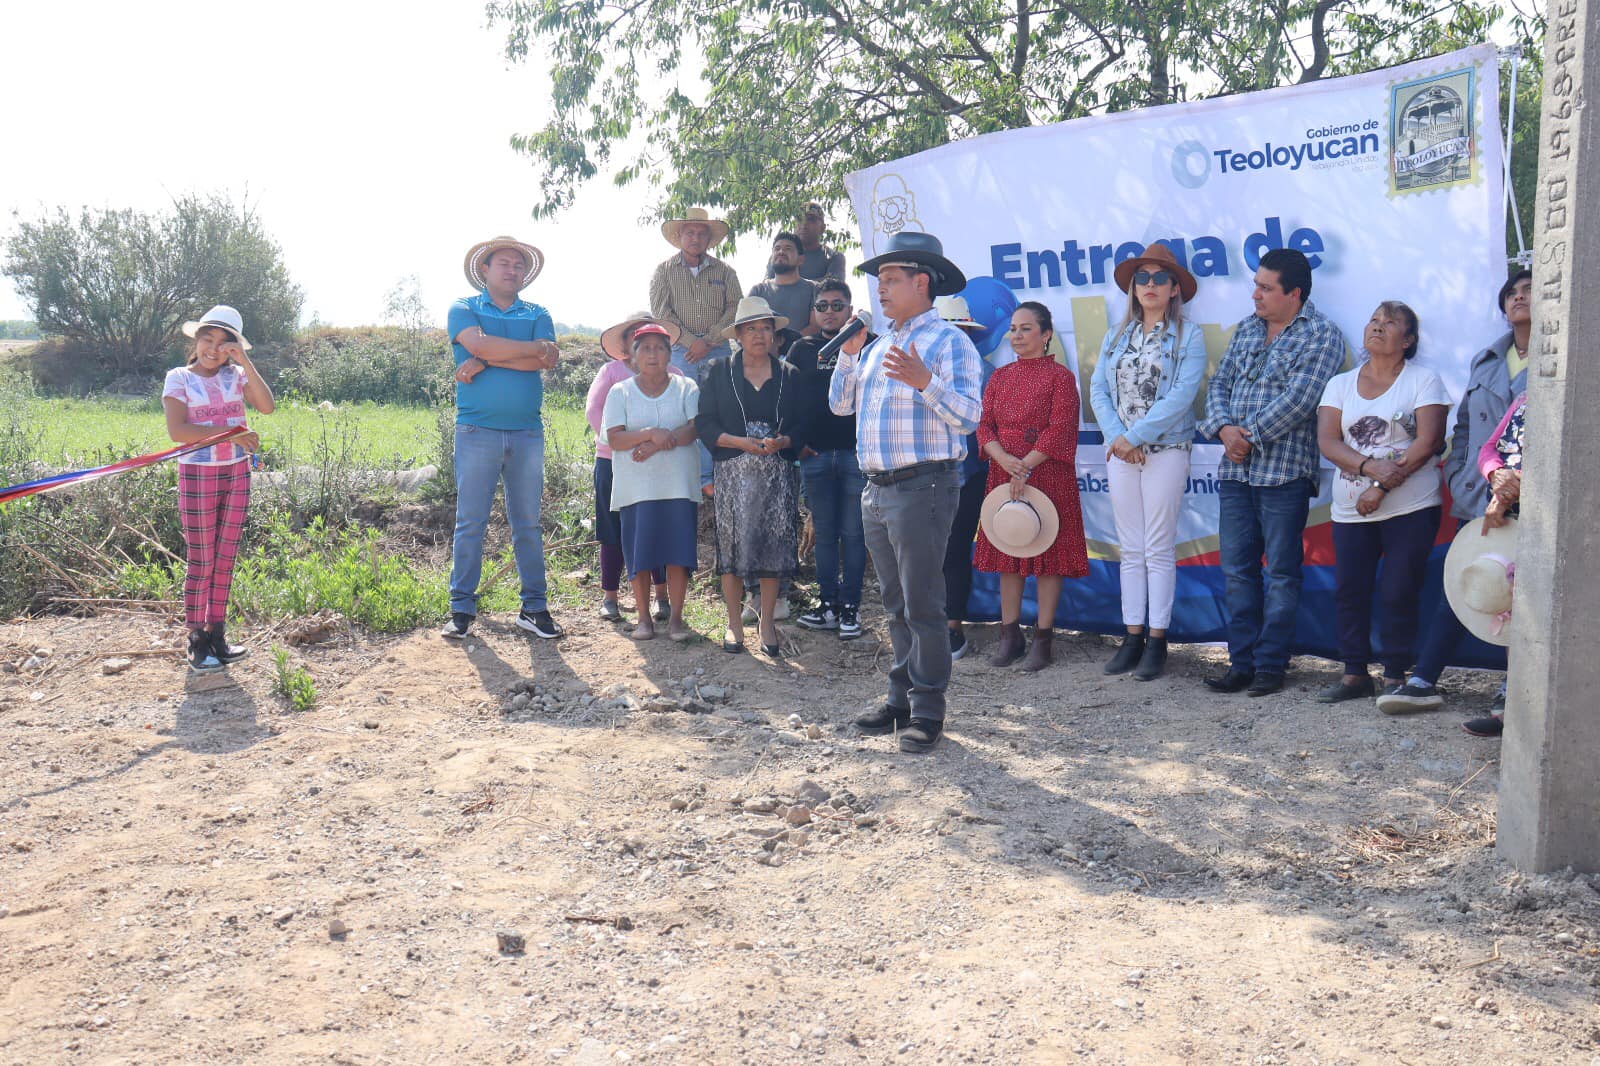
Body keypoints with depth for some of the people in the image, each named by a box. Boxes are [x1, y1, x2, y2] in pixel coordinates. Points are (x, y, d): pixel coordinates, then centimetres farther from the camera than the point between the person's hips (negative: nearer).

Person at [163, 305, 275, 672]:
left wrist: (245, 362, -14)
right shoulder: (179, 378, -3)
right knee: (201, 562, 0)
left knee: (225, 559, 9)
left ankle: (217, 635, 18)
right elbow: (177, 430, -15)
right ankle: (197, 643, 7)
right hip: (198, 476, -4)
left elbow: (267, 406, -11)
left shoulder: (236, 375, 6)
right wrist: (230, 433, -20)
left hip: (237, 475, 4)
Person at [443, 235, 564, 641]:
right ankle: (461, 608, 4)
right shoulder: (463, 310, 8)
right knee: (470, 522, -1)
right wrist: (534, 348, -7)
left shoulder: (537, 315, 13)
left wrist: (486, 362, -11)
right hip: (477, 431, -2)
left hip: (527, 432, 3)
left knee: (528, 523, 6)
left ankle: (534, 607, 11)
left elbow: (549, 361, -6)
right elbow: (480, 344, -14)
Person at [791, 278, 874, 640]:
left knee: (852, 534, 1)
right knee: (824, 534, 8)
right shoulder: (802, 349, 13)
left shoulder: (868, 344, 5)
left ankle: (850, 608, 7)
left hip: (857, 451, -3)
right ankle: (828, 606, 15)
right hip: (815, 454, 3)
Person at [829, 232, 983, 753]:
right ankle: (900, 699, 23)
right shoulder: (879, 346, 18)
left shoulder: (948, 343, -7)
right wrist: (849, 353, 5)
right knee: (896, 606, 14)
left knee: (922, 605, -5)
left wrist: (925, 381, -30)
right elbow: (840, 404, 17)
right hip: (877, 490, 8)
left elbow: (968, 416, -17)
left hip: (922, 488, -8)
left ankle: (927, 710, 2)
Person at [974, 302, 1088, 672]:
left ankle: (1043, 638, 6)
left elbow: (1060, 430, -11)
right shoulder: (1000, 377, 13)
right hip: (1003, 476, 5)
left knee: (1047, 556, -1)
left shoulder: (1060, 377, -2)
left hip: (1047, 476, -5)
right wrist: (1004, 459, -13)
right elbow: (984, 424, 6)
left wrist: (1026, 467, -18)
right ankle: (1010, 635, 15)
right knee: (1007, 555, 8)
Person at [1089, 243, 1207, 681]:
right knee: (1130, 549, 6)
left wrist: (1135, 435, -15)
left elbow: (1182, 395, -11)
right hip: (1120, 452, 4)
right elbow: (1098, 390, 7)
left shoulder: (1188, 336, 0)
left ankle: (1157, 640, 2)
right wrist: (1116, 437, -8)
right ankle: (1132, 636, 11)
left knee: (1159, 548, -2)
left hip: (1166, 451, -4)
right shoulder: (1116, 336, 14)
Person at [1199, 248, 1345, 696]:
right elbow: (1220, 384, 14)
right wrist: (1224, 428, -5)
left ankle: (1270, 664, 9)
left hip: (1284, 471, -6)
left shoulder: (1321, 335, -4)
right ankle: (1242, 662, 14)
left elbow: (1298, 400, -14)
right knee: (1237, 569, 7)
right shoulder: (1247, 330, 17)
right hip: (1235, 471, 6)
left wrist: (1251, 437, -13)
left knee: (1281, 571, 1)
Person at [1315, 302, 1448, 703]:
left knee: (1398, 593, -4)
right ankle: (1355, 674, 13)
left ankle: (1395, 676, 7)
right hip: (1351, 510, 4)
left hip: (1411, 508, -3)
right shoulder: (1341, 384, 12)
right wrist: (1370, 466, -17)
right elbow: (1327, 441, 0)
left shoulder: (1423, 380, 3)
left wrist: (1383, 487, -15)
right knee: (1349, 591, 2)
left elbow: (1428, 441, -8)